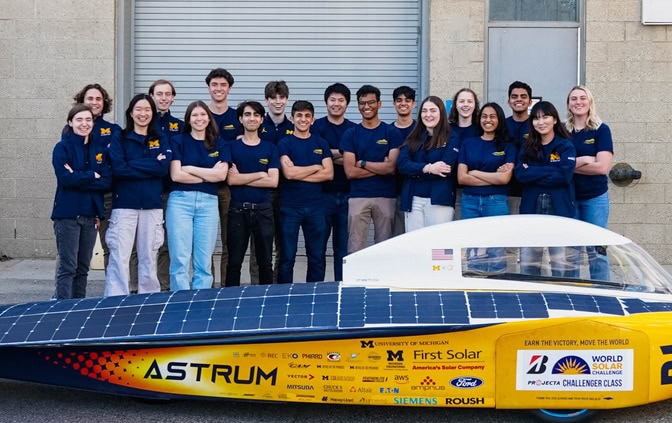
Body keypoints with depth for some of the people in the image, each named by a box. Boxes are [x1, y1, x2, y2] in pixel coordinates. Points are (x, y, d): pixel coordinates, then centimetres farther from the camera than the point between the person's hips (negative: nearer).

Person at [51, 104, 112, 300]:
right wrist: (93, 176, -6)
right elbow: (66, 178, -16)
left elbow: (107, 181, -1)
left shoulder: (100, 149, 10)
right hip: (67, 214, -4)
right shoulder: (62, 148, -1)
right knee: (67, 267, -6)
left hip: (91, 214, 4)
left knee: (83, 267, 10)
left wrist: (78, 177, -10)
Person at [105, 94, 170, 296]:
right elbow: (118, 169, -10)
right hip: (124, 204, -2)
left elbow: (164, 168, -6)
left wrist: (132, 164, -10)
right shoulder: (119, 138, 5)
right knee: (119, 257, -7)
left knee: (149, 257, 9)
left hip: (152, 205, 2)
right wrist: (151, 167, -9)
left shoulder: (161, 139, 11)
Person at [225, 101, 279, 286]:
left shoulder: (270, 148, 7)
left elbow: (273, 181, -6)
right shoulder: (231, 147, 4)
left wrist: (242, 178, -8)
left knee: (265, 262, 7)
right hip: (238, 209, -1)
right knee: (234, 262, 4)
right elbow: (231, 179, -8)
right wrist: (260, 174, -6)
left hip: (263, 209, 1)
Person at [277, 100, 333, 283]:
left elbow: (328, 173, -2)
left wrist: (299, 175, -9)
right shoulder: (284, 144, 1)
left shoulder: (321, 144, 10)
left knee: (317, 257, 6)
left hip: (315, 206, 3)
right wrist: (315, 167, -3)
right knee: (287, 257, 3)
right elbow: (288, 172, -13)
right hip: (290, 206, -3)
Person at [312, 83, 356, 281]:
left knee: (343, 245, 6)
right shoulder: (317, 127, 3)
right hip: (323, 193, -2)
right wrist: (344, 153, -11)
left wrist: (331, 156, -11)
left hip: (347, 194, 2)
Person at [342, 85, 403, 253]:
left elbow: (392, 168, -6)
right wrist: (380, 167, -4)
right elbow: (350, 172, -3)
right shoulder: (350, 134, 7)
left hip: (386, 197, 0)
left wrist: (362, 163, -4)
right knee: (355, 249, -3)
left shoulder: (392, 133, 5)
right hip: (358, 197, 0)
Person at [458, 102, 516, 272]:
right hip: (470, 202, 2)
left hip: (496, 202, -2)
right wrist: (494, 176, -5)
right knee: (472, 256, 4)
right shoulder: (468, 143, 10)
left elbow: (505, 178, -7)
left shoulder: (508, 146, 5)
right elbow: (461, 178, 0)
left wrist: (474, 173, -3)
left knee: (496, 255, -1)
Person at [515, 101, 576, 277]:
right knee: (528, 264, 3)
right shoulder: (527, 147, 13)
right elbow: (520, 174, -2)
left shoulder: (566, 146, 3)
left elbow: (564, 175, -12)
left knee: (561, 263, -6)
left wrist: (533, 173, -7)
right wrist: (550, 171, -9)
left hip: (559, 208, -3)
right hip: (531, 207, 3)